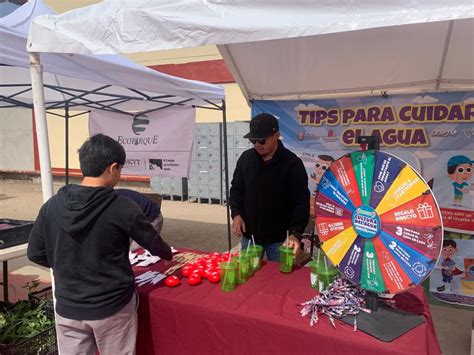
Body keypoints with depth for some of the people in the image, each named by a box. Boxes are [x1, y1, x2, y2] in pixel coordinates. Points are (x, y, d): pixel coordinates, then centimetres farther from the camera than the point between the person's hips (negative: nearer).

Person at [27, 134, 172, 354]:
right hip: (112, 307, -3)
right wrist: (169, 255, 17)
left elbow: (35, 254, 3)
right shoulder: (122, 208, -18)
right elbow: (153, 243, -5)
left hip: (68, 308, 4)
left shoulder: (52, 205, -7)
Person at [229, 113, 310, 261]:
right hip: (249, 234, 4)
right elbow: (236, 189, 10)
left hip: (279, 238, -3)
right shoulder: (245, 158, 0)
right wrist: (236, 213, -6)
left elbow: (301, 202, -15)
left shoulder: (292, 163, -13)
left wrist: (296, 233, -27)